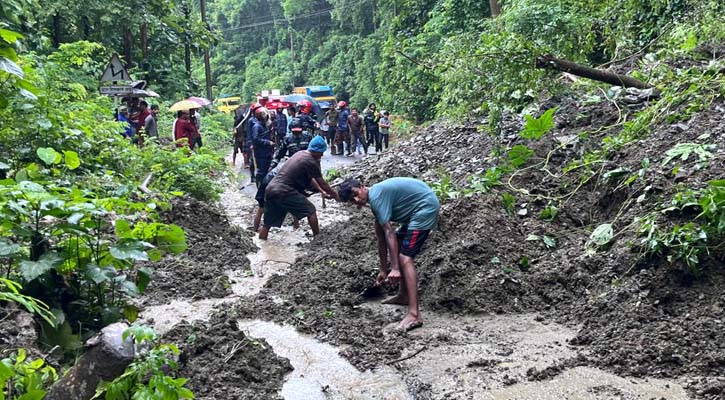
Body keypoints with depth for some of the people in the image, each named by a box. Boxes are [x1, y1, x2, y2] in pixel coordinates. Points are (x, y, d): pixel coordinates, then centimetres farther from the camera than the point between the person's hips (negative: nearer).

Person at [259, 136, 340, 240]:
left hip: (270, 189, 8)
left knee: (267, 224, 11)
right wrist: (335, 195, 14)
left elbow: (309, 178, 27)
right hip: (284, 192, -8)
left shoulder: (300, 154, 20)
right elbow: (322, 183, 0)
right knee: (310, 211, 6)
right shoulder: (311, 162, -7)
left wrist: (322, 191, 28)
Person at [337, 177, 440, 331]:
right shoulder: (376, 198, 13)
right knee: (398, 246, 22)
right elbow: (381, 238, 17)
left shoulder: (376, 197, -16)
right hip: (417, 208, 10)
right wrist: (383, 269, 20)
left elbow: (389, 233, -20)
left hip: (425, 207, -10)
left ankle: (414, 314, -22)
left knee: (405, 257, -15)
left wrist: (394, 268, -21)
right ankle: (403, 295, 32)